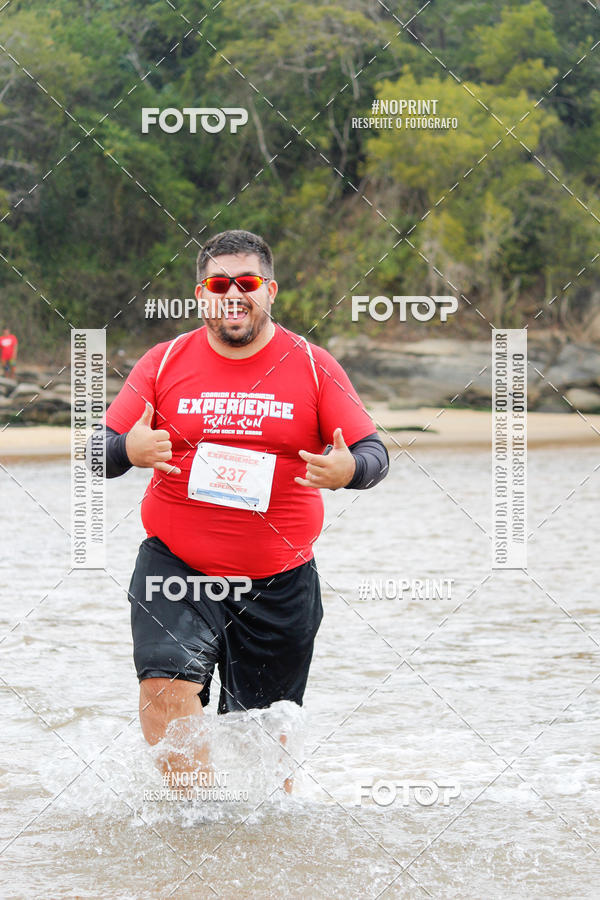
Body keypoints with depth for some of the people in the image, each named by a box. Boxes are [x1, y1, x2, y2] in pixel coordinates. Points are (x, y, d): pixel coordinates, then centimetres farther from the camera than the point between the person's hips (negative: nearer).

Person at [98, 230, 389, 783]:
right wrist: (128, 450, -23)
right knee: (167, 686, -23)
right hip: (174, 568, 0)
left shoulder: (313, 367, 1)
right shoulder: (164, 363, 2)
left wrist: (348, 470, -25)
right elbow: (99, 453, 1)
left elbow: (374, 455, 0)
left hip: (279, 581, 0)